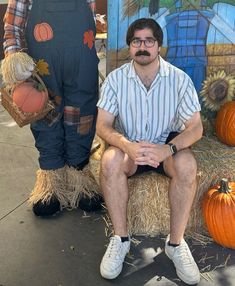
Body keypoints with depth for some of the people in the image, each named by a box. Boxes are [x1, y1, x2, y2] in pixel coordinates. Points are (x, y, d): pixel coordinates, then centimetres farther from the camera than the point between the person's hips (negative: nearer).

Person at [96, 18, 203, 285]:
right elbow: (103, 125, -11)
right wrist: (128, 146, -33)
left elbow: (195, 127, -12)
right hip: (130, 145, 1)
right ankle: (120, 238, -15)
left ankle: (176, 242, -16)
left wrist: (167, 149, -33)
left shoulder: (180, 79, -10)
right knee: (110, 161, -32)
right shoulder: (115, 79, -8)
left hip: (166, 145, 0)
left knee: (186, 165, -33)